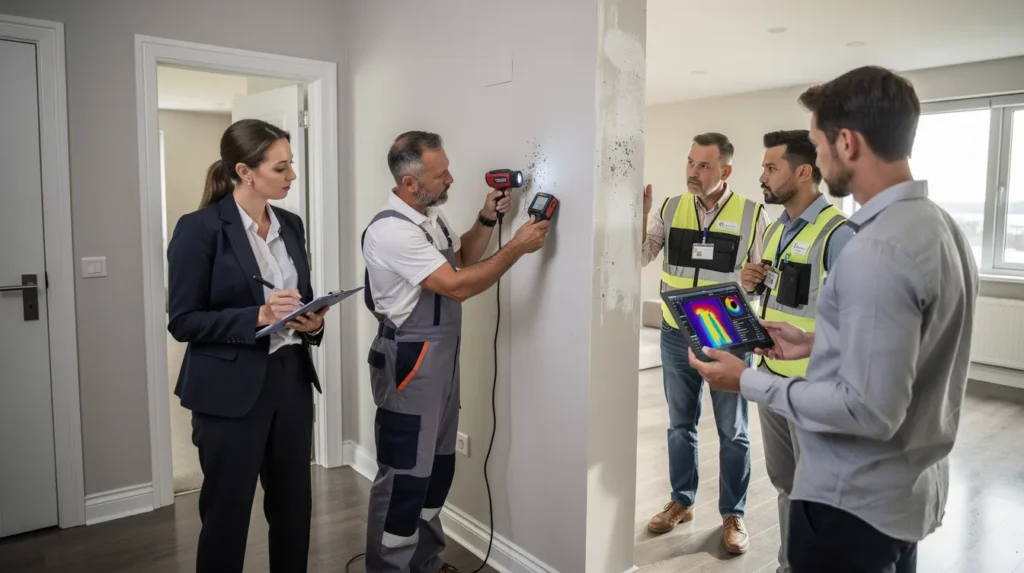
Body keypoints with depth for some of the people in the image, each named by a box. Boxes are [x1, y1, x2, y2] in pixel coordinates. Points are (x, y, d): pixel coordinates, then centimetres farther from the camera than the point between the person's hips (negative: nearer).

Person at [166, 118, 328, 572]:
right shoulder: (199, 228, -11)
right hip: (231, 390, -6)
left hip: (292, 379, 6)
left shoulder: (291, 225, 8)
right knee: (227, 512, 8)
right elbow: (183, 321, -11)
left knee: (293, 504, 15)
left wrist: (314, 321, -6)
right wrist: (258, 316, -23)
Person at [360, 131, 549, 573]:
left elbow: (463, 258, 21)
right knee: (405, 474, 2)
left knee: (437, 465, 19)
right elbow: (457, 286, -26)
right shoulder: (392, 230, -23)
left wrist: (486, 220, 5)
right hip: (409, 364, -9)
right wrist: (517, 247, -21)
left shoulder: (432, 214, 6)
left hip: (441, 358, 10)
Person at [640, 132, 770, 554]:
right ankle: (681, 502, 33)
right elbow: (639, 256, -2)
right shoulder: (670, 210, 1)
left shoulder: (752, 216, -6)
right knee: (680, 424, 16)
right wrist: (641, 214, -16)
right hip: (676, 335, 3)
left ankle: (733, 515, 27)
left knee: (732, 432, 11)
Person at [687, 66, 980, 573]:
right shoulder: (939, 225, 4)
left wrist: (749, 383, -19)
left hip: (854, 502, -9)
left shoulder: (877, 250, -27)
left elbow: (869, 411, -27)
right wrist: (816, 344, 12)